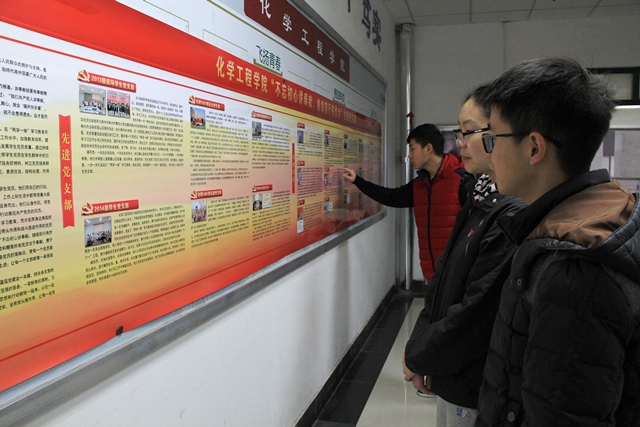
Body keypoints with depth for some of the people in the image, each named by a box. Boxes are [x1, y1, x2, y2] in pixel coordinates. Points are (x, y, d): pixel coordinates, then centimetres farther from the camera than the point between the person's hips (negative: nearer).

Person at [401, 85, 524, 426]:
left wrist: (418, 357, -10)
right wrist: (420, 350, -1)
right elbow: (442, 281, 6)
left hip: (476, 395, -7)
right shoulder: (481, 199, 3)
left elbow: (478, 315, -24)